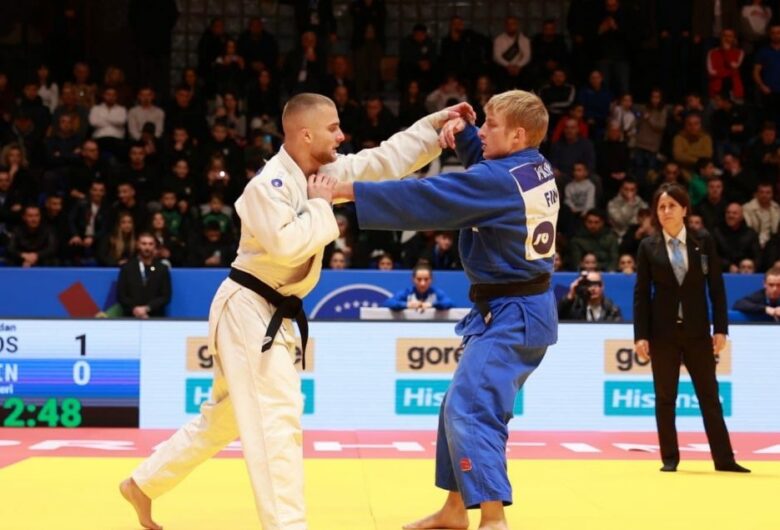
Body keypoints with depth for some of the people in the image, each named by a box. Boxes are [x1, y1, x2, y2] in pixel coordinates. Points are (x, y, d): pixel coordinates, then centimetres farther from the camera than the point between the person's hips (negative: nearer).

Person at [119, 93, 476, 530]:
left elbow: (387, 159, 7)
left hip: (271, 314, 10)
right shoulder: (270, 183, -20)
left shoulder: (323, 171, 5)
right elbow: (287, 245, -33)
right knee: (279, 417, -12)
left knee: (226, 418, 18)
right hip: (248, 310, -10)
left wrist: (437, 122, 0)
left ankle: (144, 484, 31)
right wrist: (320, 205, -19)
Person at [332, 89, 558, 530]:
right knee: (462, 405, 18)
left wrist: (348, 190, -18)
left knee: (469, 409, -17)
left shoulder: (500, 181, -20)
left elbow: (421, 198, -21)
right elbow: (489, 164, 27)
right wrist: (463, 136, 6)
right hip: (526, 310, 10)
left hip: (512, 315, -10)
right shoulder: (538, 168, 7)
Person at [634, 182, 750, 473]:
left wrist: (720, 328, -4)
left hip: (697, 330, 1)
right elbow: (641, 293, 0)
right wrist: (640, 335, -7)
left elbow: (716, 288, 3)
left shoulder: (704, 243, 2)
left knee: (709, 395, 3)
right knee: (665, 398, 4)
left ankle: (724, 458, 6)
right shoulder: (648, 247, 0)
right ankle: (670, 458, 11)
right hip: (663, 331, 0)